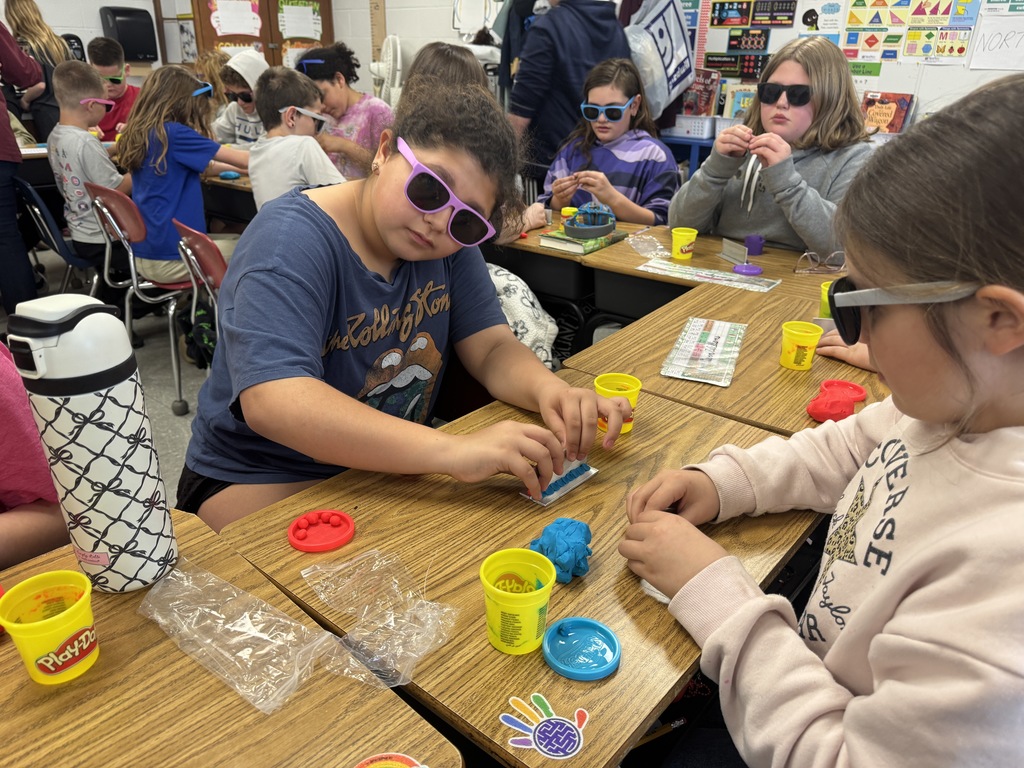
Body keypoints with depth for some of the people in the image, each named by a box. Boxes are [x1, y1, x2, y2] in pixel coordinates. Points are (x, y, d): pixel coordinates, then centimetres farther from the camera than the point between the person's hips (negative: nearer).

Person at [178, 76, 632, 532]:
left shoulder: (451, 243, -3)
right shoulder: (292, 240, -24)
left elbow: (491, 347, -5)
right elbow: (272, 403, -37)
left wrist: (550, 391, -29)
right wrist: (453, 451, -46)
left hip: (397, 467, 6)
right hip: (263, 481, -5)